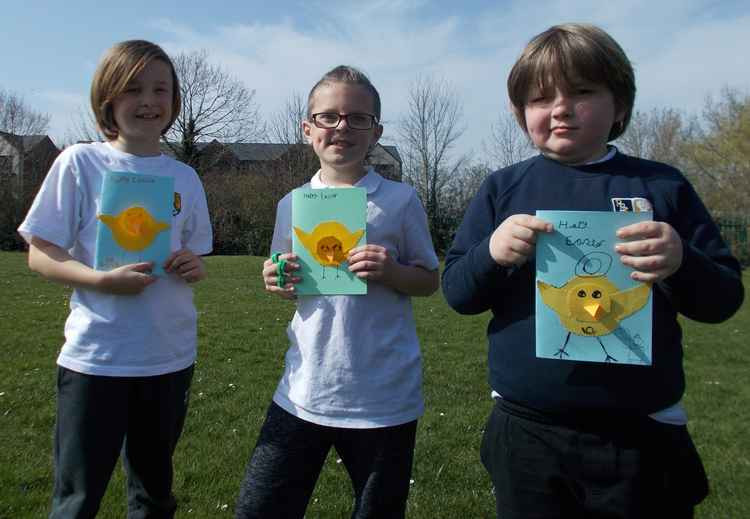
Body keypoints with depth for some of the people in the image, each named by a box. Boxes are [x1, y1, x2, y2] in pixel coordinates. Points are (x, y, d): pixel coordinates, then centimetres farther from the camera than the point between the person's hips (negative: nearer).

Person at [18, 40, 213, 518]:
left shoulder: (184, 177, 4)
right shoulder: (80, 163, -6)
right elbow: (40, 255, -5)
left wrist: (194, 269, -11)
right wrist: (103, 280, -21)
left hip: (170, 356, 4)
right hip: (95, 357, -3)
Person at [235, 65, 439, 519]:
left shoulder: (400, 201, -5)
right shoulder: (293, 205, 5)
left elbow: (430, 280, 3)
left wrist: (392, 271, -17)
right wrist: (277, 283, -6)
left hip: (383, 399, -2)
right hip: (304, 392, 3)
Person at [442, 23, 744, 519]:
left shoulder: (662, 185, -1)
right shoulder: (502, 189, 0)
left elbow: (724, 298, 2)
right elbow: (456, 291, 1)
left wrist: (681, 263, -19)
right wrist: (491, 253, -19)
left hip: (643, 436, 1)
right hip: (526, 432, 0)